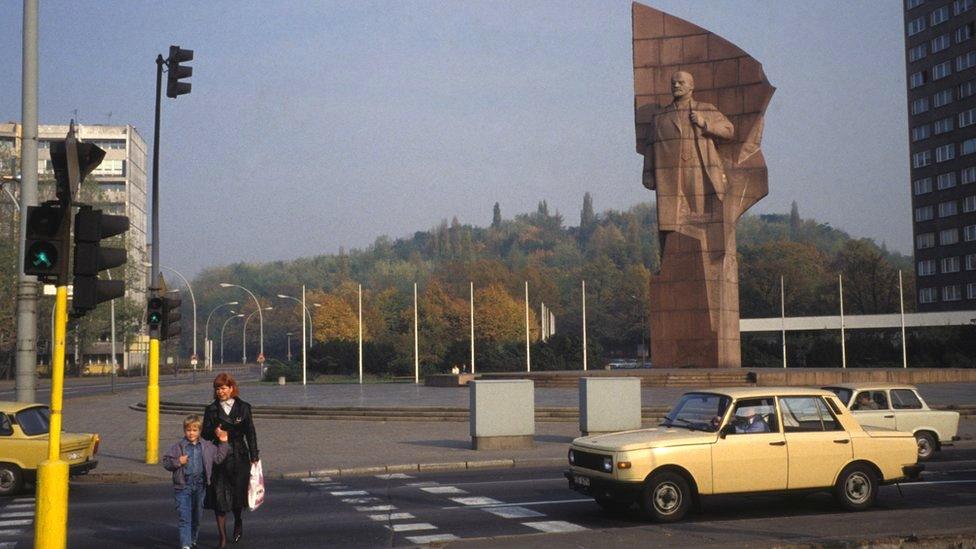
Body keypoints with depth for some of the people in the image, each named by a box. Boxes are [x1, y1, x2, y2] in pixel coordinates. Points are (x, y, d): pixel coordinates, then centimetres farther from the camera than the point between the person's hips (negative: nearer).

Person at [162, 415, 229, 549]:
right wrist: (178, 462, -18)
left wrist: (223, 443, 3)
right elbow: (166, 462, -1)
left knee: (197, 515, 16)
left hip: (200, 486, 3)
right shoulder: (178, 446, -4)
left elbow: (218, 458, 8)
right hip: (183, 485, -3)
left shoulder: (207, 446, 5)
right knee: (184, 517, -8)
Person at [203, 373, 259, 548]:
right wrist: (214, 432, -17)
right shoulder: (211, 410, 5)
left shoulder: (243, 408, 4)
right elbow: (205, 433, 5)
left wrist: (254, 456, 2)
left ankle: (238, 522, 34)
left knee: (238, 493, 2)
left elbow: (250, 434, 5)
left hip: (239, 457, -1)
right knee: (219, 497, -2)